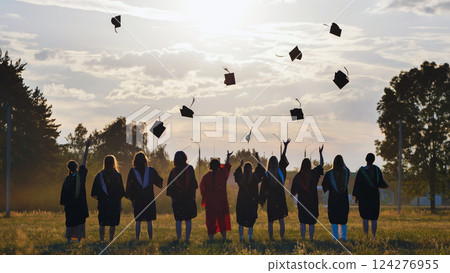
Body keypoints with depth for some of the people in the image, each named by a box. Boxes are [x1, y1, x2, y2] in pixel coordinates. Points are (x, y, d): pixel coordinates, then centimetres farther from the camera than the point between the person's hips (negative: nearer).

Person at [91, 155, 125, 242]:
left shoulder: (99, 175, -1)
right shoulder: (117, 175, -5)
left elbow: (94, 193, 2)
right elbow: (121, 192, -2)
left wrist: (98, 198, 16)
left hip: (103, 202, 1)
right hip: (115, 202, -1)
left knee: (102, 224, 7)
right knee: (112, 224, 4)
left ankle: (102, 240, 3)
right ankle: (111, 239, 3)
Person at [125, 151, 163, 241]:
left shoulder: (132, 171, -3)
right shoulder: (151, 170, -2)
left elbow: (129, 186, -2)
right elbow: (160, 182, 8)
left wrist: (131, 199, 4)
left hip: (138, 200, 0)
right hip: (149, 199, 0)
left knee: (138, 221, 5)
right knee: (149, 221, 5)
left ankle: (137, 240, 3)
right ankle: (150, 239, 4)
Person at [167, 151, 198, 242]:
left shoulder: (173, 171, -3)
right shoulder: (190, 168, -5)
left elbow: (170, 186, 1)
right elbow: (194, 183, -4)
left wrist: (172, 198, 9)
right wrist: (193, 194, 7)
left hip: (177, 199, 0)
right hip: (189, 198, 0)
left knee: (178, 220, 7)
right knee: (188, 220, 6)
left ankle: (179, 238, 6)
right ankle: (187, 238, 5)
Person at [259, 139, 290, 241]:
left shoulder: (266, 175, -8)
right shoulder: (280, 171, -5)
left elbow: (263, 189, -5)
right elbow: (283, 158, 8)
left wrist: (262, 201, 4)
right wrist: (285, 146, 19)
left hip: (271, 199, -1)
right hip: (281, 199, 1)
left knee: (271, 221, 6)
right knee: (281, 220, 7)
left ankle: (271, 238, 6)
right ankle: (282, 237, 4)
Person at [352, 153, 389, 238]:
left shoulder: (361, 171, -8)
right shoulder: (377, 170, -3)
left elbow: (357, 184, -7)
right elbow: (381, 183, -2)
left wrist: (356, 196, 1)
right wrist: (385, 185, 21)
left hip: (363, 196, -2)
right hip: (374, 196, 2)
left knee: (365, 218, 2)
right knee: (374, 218, 9)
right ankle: (373, 236, 4)